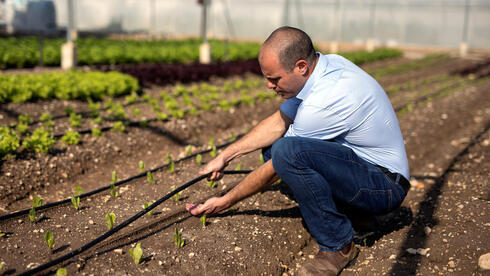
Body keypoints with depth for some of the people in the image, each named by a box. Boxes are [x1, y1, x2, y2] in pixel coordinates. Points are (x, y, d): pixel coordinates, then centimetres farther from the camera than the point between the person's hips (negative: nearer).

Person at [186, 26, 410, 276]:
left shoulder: (325, 99, -29)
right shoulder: (323, 65, -2)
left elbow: (275, 170, -19)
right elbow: (278, 123, 8)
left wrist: (226, 202, -6)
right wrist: (225, 156, 5)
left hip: (385, 186, -9)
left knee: (287, 151, -32)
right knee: (271, 146, 12)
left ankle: (337, 245, -15)